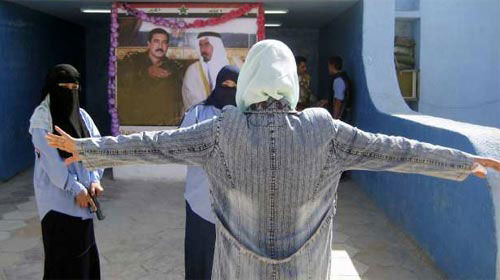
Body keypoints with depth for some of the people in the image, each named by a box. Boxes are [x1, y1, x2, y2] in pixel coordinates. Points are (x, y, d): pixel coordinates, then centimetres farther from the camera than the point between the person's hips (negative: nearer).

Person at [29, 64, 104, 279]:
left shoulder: (81, 115, 9)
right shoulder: (42, 118, -9)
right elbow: (51, 161, -15)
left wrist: (94, 179, -9)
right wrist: (76, 189, -16)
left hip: (82, 194, 6)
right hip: (57, 197, -6)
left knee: (85, 252, 11)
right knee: (63, 255, 1)